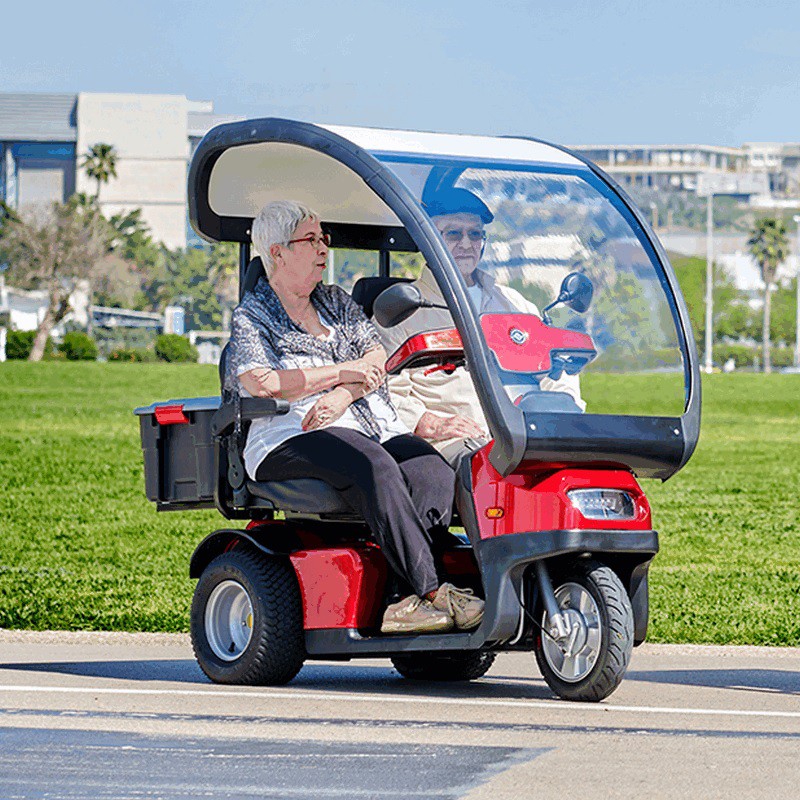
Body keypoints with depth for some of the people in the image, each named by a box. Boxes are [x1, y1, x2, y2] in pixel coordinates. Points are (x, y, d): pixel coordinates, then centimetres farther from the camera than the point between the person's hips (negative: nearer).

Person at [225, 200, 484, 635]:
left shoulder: (337, 302, 25)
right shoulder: (251, 316, 7)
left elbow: (378, 359, 12)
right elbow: (260, 383, -12)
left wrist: (343, 395, -10)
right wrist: (343, 372, -8)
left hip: (373, 427, 6)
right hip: (289, 441, -6)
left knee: (434, 472, -26)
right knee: (374, 467, -37)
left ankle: (403, 603, -38)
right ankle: (432, 592, -40)